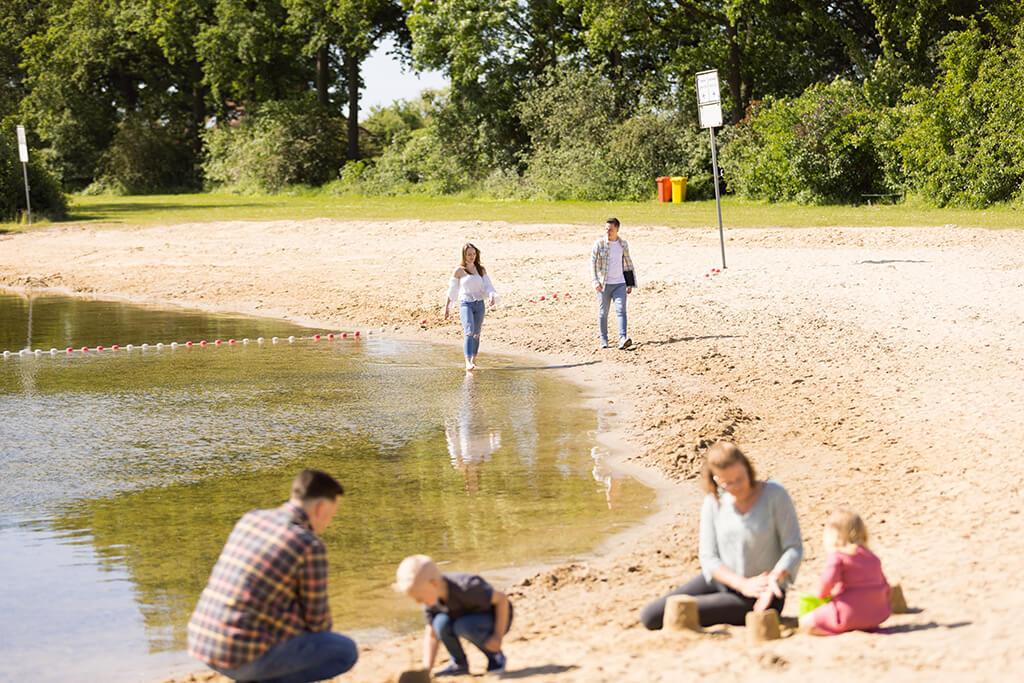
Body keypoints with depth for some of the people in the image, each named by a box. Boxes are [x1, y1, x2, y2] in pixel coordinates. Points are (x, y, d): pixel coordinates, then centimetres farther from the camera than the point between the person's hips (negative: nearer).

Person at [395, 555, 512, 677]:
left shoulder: (466, 588, -35)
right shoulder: (433, 600, -14)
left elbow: (502, 599, -26)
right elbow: (431, 634, -7)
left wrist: (498, 636, -26)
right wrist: (426, 670, -16)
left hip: (496, 618, -5)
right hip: (469, 619, 5)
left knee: (462, 626, -34)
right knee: (441, 622, -24)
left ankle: (496, 656, -9)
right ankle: (459, 663, -3)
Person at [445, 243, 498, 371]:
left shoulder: (481, 269, 7)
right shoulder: (459, 271, 0)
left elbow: (487, 286, 2)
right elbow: (452, 290, 6)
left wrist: (492, 297, -18)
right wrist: (447, 307, 10)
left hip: (479, 304, 4)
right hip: (465, 304, -4)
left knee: (476, 334, 10)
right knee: (469, 332, -19)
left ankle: (473, 359, 26)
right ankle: (468, 362, -29)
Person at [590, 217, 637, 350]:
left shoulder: (623, 244, 7)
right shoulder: (599, 244, -3)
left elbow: (628, 264, 15)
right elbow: (593, 263, -6)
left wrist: (630, 284, 14)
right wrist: (595, 281, -17)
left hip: (619, 284, 1)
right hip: (604, 284, -1)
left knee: (621, 310, -12)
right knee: (603, 313, 5)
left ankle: (622, 339, -23)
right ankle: (604, 341, 14)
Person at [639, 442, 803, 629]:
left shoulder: (774, 494, -14)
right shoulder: (714, 502, -3)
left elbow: (793, 548, -15)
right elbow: (708, 557, -5)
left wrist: (773, 580, -34)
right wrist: (743, 584, -21)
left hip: (759, 595, -5)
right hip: (721, 580, 5)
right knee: (650, 616, -5)